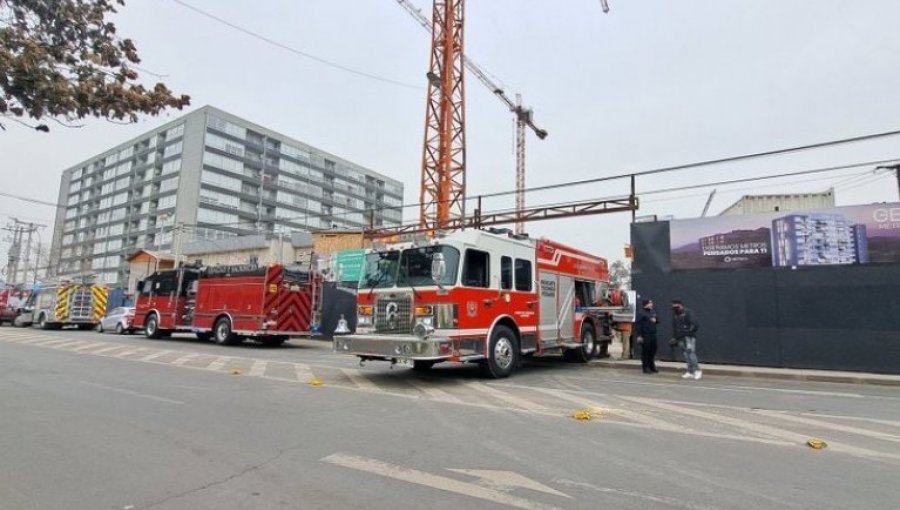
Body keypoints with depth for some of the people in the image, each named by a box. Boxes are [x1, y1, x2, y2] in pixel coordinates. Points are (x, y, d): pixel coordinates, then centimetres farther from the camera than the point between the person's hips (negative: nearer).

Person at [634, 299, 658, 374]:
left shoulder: (653, 312, 14)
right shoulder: (641, 314, -10)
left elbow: (656, 320, 28)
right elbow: (637, 325, -14)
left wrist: (655, 320, 3)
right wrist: (638, 336, -18)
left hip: (653, 335, 8)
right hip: (645, 336, -7)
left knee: (653, 351, 12)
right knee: (645, 351, -3)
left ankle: (652, 366, 26)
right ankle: (645, 367, 5)